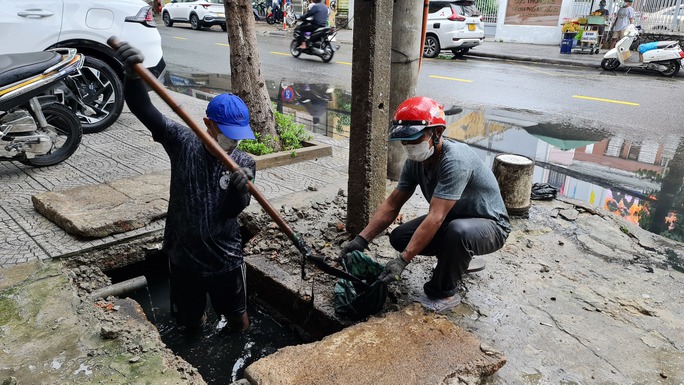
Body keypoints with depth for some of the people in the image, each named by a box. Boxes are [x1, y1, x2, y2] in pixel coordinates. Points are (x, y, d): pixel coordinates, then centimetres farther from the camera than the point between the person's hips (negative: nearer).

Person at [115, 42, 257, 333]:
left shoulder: (244, 164, -9)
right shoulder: (183, 143, -12)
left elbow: (231, 211, -17)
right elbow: (144, 110, -23)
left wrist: (240, 192, -39)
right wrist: (132, 75, -42)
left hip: (225, 258, 0)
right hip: (183, 254, 0)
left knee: (238, 318, 19)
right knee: (188, 320, 22)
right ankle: (197, 319, 57)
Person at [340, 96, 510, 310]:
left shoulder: (455, 160, -33)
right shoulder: (415, 161, -7)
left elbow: (435, 218, -37)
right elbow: (392, 204, -3)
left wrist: (403, 260, -38)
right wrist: (361, 239, -12)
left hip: (490, 225, -7)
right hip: (452, 220, 8)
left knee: (458, 231, -40)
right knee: (399, 237, -5)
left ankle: (443, 294, -14)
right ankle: (458, 259, 14)